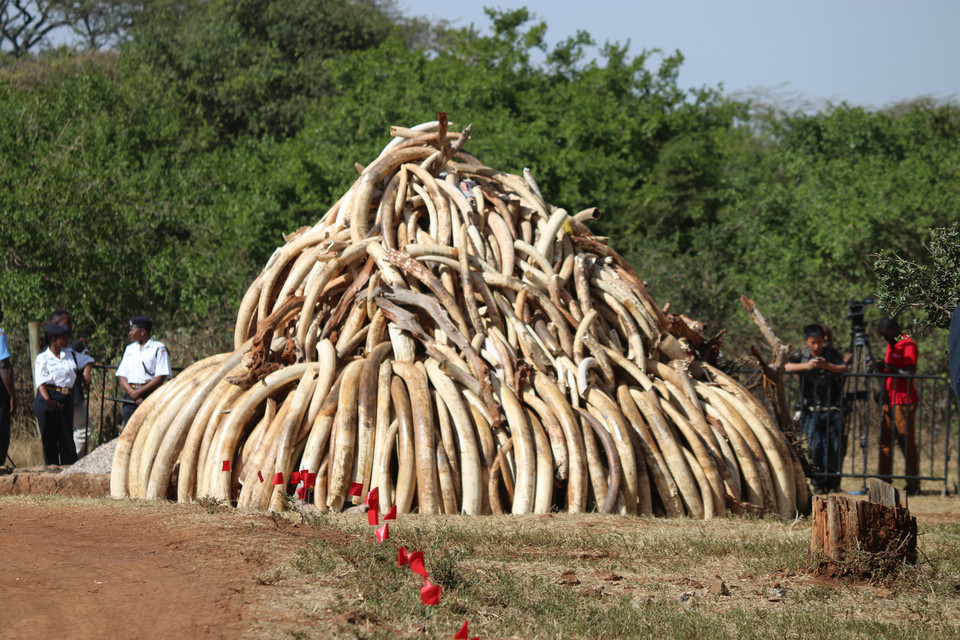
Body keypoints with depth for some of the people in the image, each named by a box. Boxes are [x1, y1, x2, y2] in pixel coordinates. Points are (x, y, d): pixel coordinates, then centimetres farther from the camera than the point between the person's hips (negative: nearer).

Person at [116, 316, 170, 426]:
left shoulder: (158, 349, 0)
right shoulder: (129, 349, 19)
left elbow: (161, 377, -8)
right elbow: (121, 376, 12)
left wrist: (138, 392, -11)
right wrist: (131, 392, -7)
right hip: (130, 395, 5)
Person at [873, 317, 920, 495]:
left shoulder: (908, 345, -11)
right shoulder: (891, 345, 17)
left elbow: (909, 374, -19)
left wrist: (887, 367, -15)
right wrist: (879, 367, 5)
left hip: (904, 401, -9)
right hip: (890, 400, 9)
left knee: (907, 443, -6)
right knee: (885, 441, 7)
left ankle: (913, 485, -2)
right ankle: (883, 482, 10)